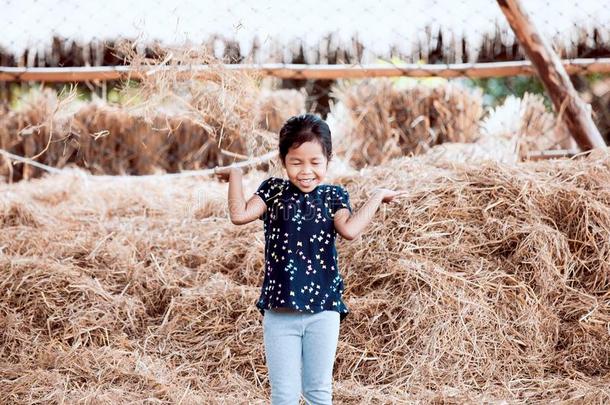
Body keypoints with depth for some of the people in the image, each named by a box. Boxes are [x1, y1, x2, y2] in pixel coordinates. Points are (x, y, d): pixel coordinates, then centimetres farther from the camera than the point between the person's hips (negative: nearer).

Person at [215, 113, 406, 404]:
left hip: (323, 309, 0)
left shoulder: (333, 196, 5)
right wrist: (235, 175, -4)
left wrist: (377, 196, -10)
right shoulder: (273, 191, 6)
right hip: (279, 311, 0)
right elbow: (240, 215, -9)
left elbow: (349, 230, -13)